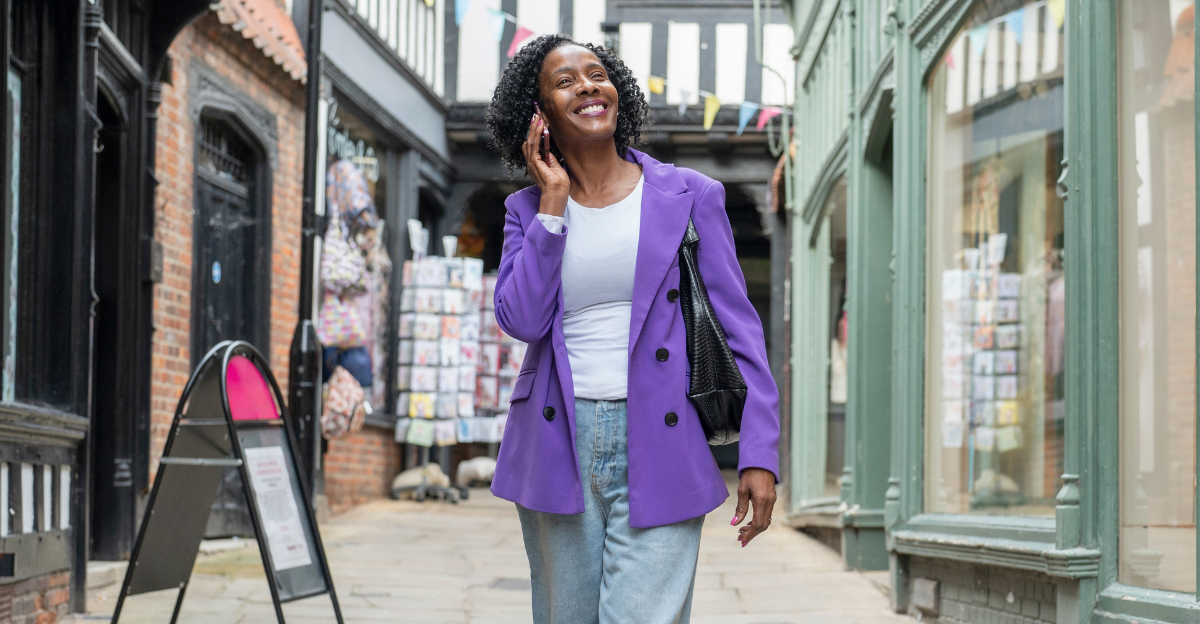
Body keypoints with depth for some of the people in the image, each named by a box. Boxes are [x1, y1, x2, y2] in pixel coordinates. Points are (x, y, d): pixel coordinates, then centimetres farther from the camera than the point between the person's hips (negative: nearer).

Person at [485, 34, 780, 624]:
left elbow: (737, 328, 2)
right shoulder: (528, 209, 10)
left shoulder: (690, 196, 4)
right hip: (558, 449, 3)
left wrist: (759, 454, -7)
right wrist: (553, 202, -4)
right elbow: (521, 320, -6)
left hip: (657, 450, -2)